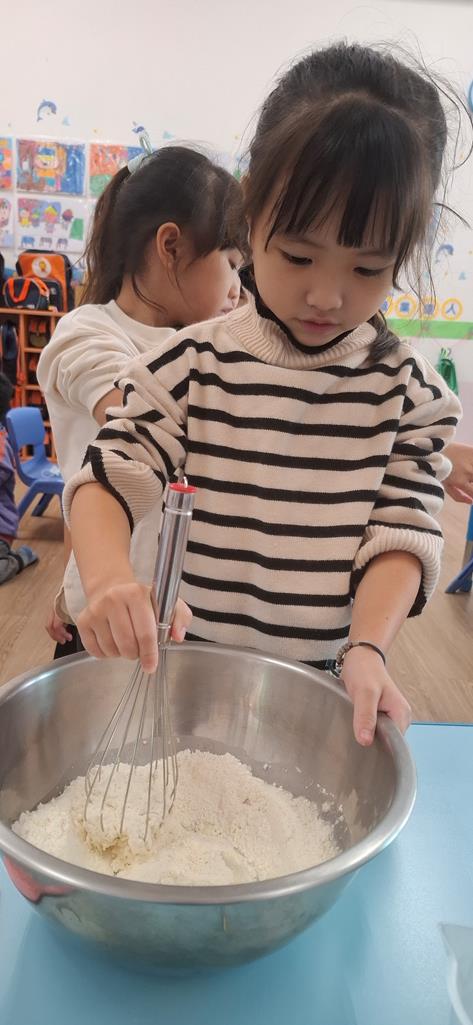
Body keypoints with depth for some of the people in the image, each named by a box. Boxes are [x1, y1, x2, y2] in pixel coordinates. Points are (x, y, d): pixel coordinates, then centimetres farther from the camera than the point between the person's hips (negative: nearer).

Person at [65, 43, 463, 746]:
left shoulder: (407, 390, -5)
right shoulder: (195, 365, -8)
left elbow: (402, 531, -7)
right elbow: (108, 479, -10)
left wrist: (366, 648, -23)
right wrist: (108, 575, -30)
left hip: (325, 685, 1)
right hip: (183, 670, 0)